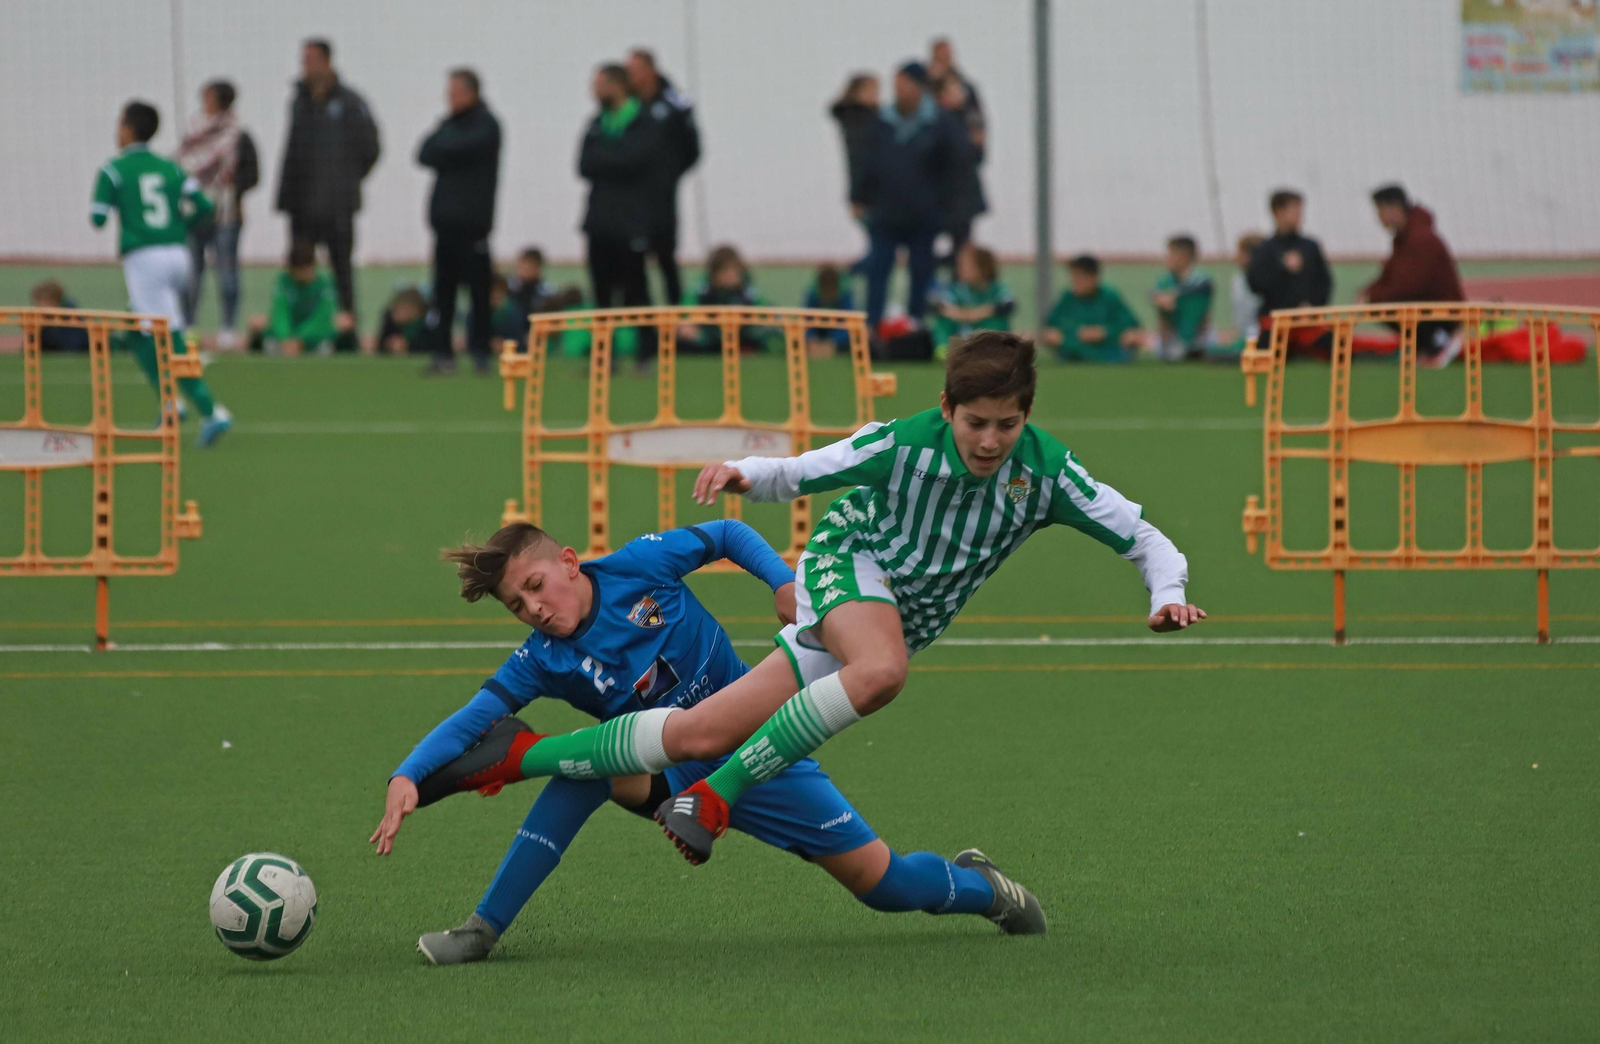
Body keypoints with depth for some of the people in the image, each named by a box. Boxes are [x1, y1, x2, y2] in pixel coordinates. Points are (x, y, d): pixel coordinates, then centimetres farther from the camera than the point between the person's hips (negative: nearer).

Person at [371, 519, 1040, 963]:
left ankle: (976, 885, 31)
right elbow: (473, 718, -20)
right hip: (672, 769, 1)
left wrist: (783, 581, -15)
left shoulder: (639, 567, -15)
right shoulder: (542, 662, -12)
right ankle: (482, 931, -24)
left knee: (881, 881, -5)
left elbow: (726, 537, -1)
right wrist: (408, 776, -35)